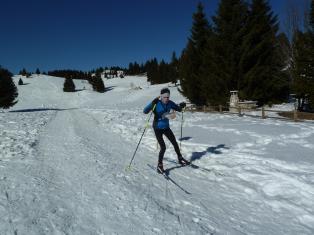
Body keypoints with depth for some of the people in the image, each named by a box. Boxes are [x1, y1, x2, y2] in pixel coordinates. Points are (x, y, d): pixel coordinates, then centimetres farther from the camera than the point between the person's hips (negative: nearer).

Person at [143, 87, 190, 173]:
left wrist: (181, 106, -15)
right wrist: (152, 103, -40)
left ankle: (180, 159, 36)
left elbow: (178, 109, 7)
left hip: (166, 127, 5)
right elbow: (145, 111, -28)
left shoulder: (169, 103, -6)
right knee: (163, 147, -10)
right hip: (157, 128, -5)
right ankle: (159, 165, 10)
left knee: (175, 143, 14)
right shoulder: (156, 104, -20)